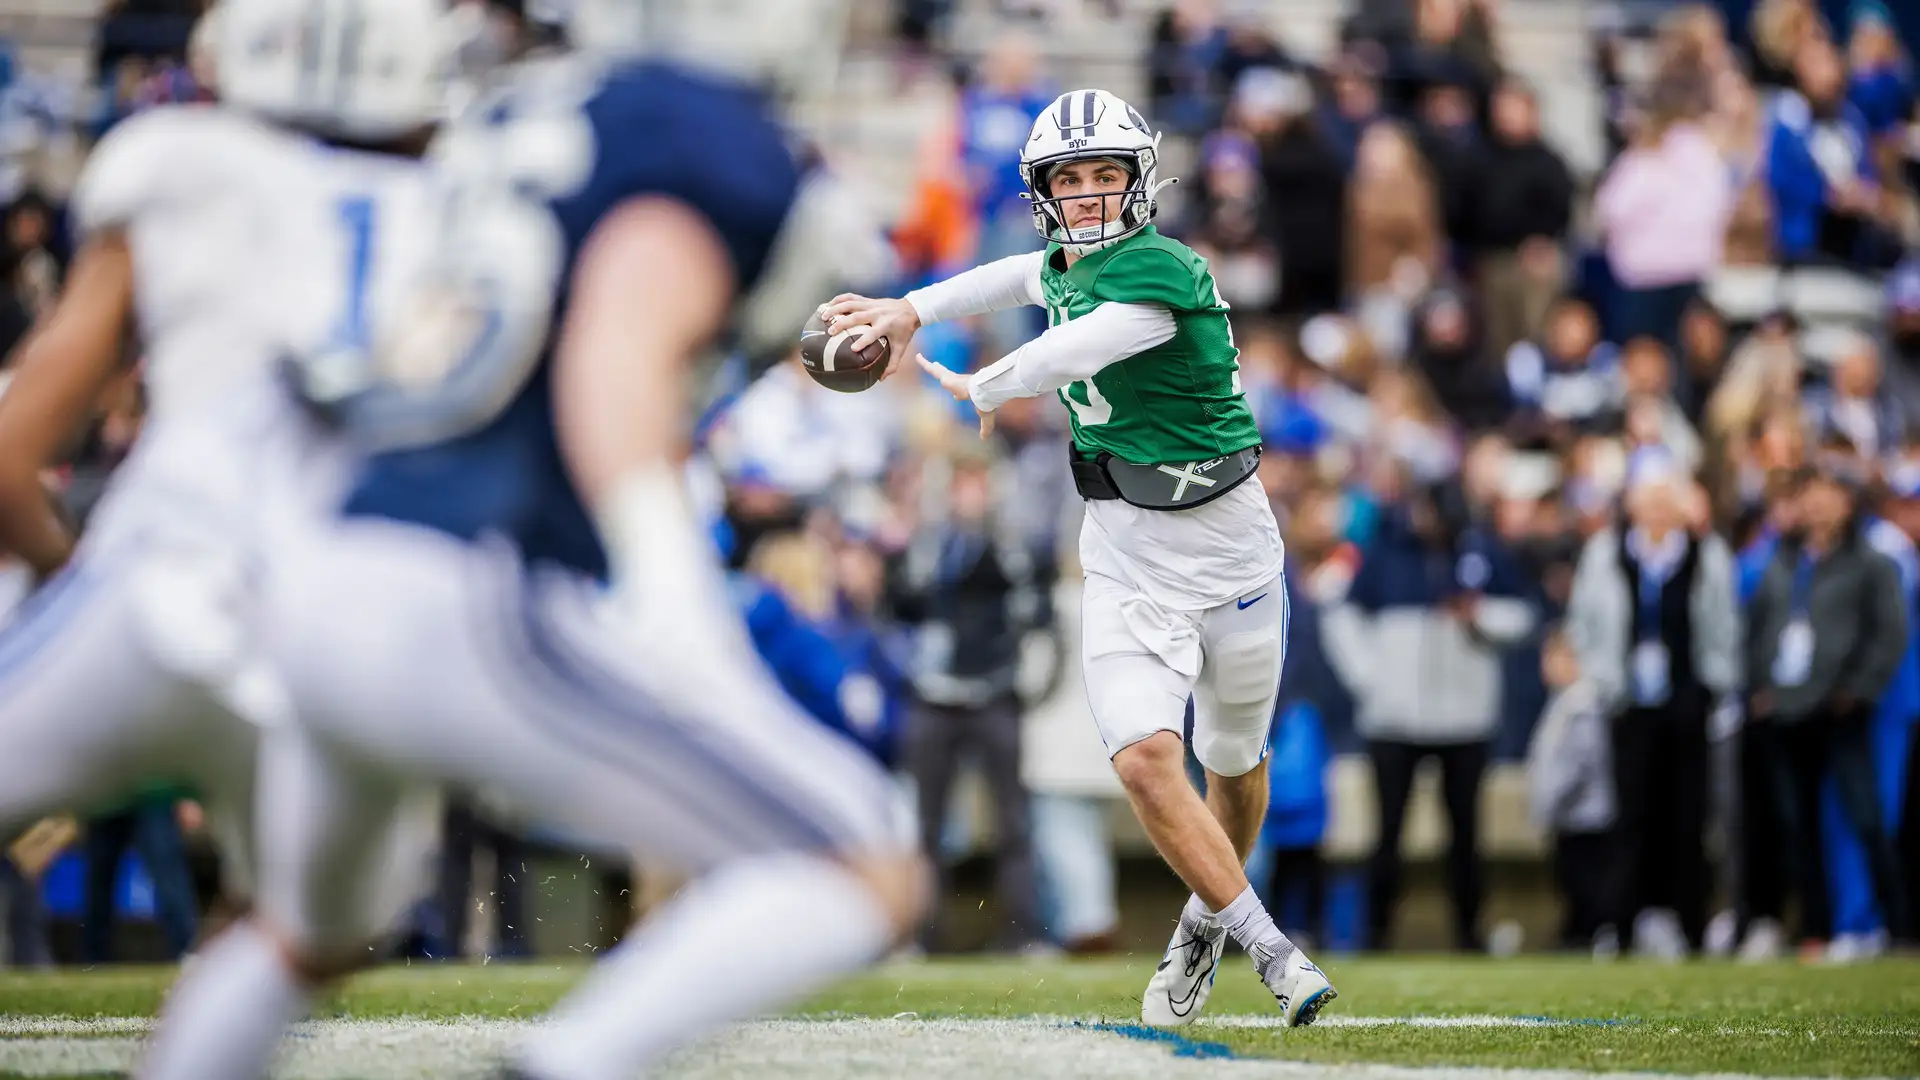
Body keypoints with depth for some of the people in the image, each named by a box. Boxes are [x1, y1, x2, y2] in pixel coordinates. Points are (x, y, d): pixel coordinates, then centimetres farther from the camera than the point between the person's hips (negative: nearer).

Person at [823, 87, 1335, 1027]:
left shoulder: (1162, 270, -20)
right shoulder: (1069, 266, 3)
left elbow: (1063, 358, -24)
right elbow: (1030, 275, 27)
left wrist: (982, 391, -5)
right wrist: (912, 308, 21)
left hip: (1225, 540, -4)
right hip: (1123, 555, 4)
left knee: (1233, 763, 14)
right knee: (1143, 760, -16)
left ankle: (1205, 923, 42)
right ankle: (1272, 952, -7)